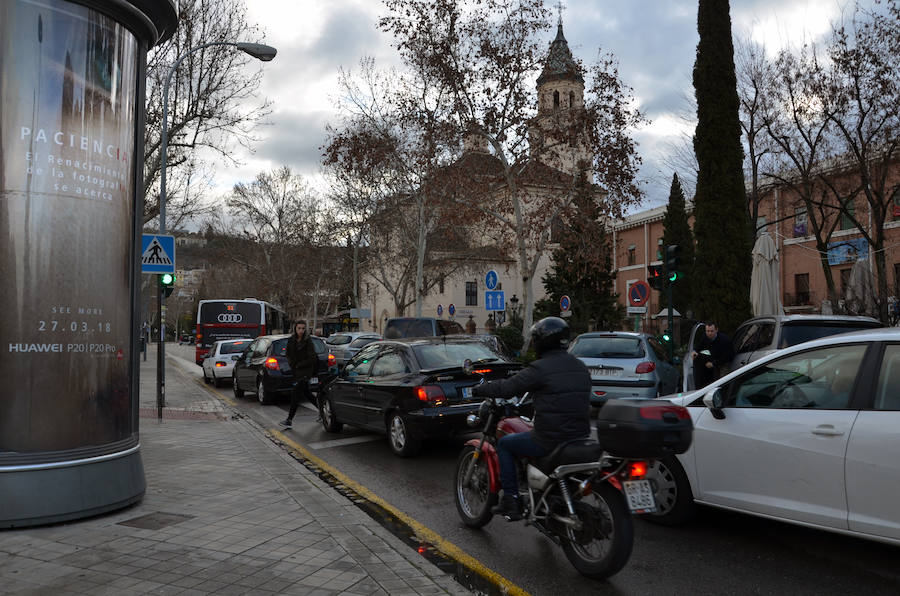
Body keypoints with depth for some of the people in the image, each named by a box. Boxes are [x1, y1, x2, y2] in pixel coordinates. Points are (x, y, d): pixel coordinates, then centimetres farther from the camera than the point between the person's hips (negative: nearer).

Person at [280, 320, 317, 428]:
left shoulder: (308, 342, -13)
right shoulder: (291, 340, 5)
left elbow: (312, 359, -14)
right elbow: (288, 353, 18)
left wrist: (299, 365, -13)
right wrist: (291, 364, 1)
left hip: (305, 371, -7)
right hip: (296, 371, 7)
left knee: (295, 394, -11)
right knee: (306, 393, 16)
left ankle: (289, 420, -8)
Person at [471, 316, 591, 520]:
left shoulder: (540, 368, -13)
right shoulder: (580, 367, 10)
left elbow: (507, 387, -11)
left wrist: (478, 389, 5)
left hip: (550, 440, -8)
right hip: (580, 435, 8)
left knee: (504, 444, 13)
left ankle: (511, 501, 11)